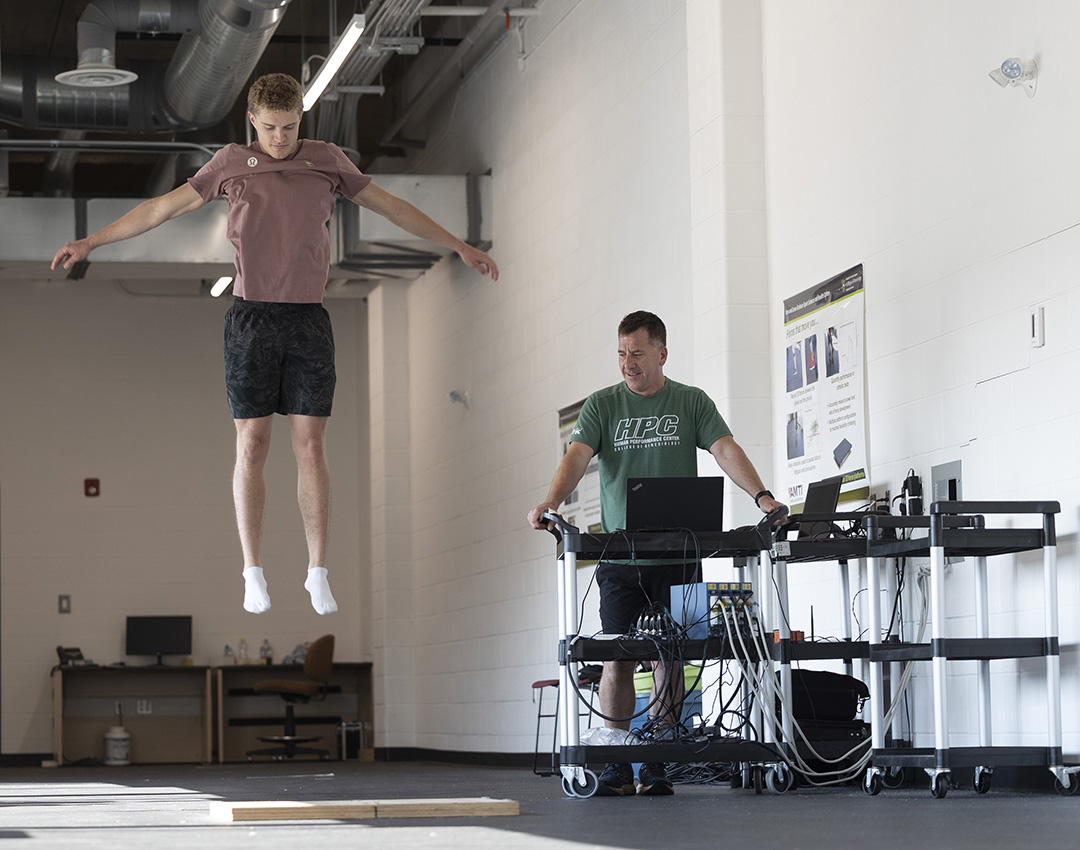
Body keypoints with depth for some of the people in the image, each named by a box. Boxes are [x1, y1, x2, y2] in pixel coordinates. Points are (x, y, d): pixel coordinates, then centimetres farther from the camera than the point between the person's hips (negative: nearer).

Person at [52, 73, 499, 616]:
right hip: (251, 319, -1)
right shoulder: (232, 164, 5)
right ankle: (253, 574, 5)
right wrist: (90, 242, 7)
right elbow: (162, 208, 9)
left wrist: (460, 247, 15)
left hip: (308, 321, 1)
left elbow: (392, 207, 14)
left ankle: (318, 575, 3)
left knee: (311, 447, -2)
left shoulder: (326, 161, 7)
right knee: (251, 446, -2)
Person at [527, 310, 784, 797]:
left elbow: (726, 451, -5)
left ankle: (657, 766, 5)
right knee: (618, 658, -4)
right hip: (619, 556, 0)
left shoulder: (691, 403, 7)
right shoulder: (602, 406, 8)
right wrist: (550, 504, -25)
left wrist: (761, 496, -22)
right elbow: (576, 457, -6)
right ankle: (617, 769, 1)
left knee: (667, 658, 0)